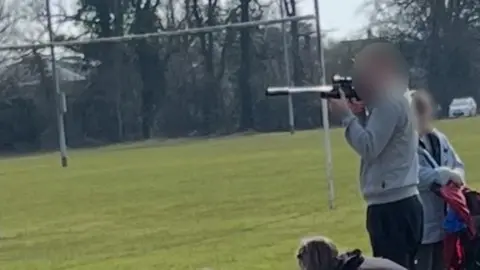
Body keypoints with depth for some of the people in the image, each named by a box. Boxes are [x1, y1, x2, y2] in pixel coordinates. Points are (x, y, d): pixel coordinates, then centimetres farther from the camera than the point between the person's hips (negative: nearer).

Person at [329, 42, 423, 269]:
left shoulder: (390, 104, -13)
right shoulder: (389, 103, 19)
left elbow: (369, 148, -18)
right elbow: (373, 145, 22)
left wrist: (346, 116, -9)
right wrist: (360, 114, 9)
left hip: (392, 207, -11)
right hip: (398, 205, 11)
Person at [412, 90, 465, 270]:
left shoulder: (439, 139, 10)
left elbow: (458, 166, 13)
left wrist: (456, 176, -12)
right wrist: (446, 175, -18)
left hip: (444, 221, 8)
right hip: (419, 224, -8)